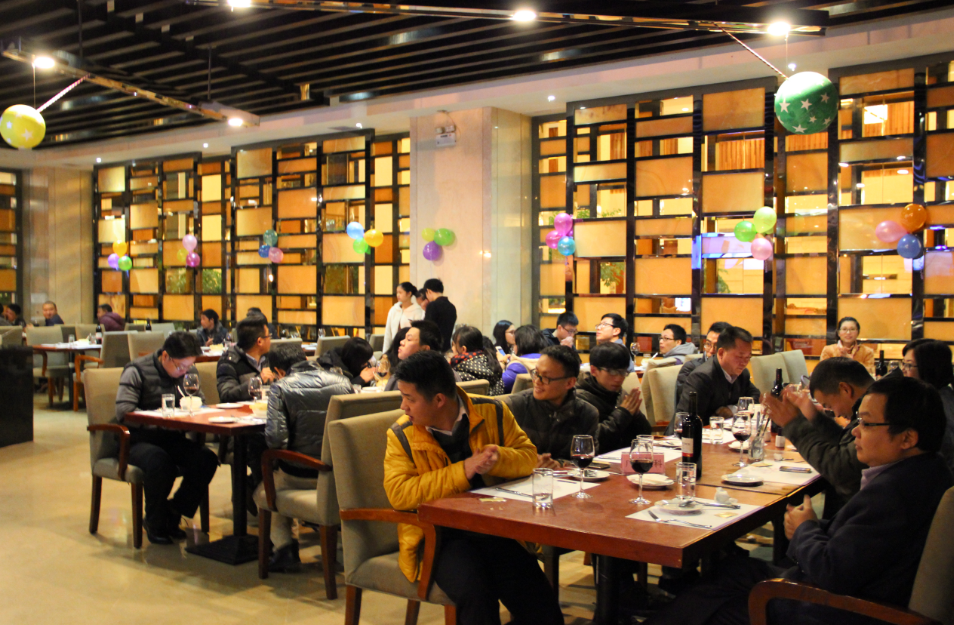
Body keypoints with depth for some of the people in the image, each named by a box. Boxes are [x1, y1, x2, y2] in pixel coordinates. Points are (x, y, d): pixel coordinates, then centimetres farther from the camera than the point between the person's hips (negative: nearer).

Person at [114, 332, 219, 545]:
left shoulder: (188, 372, 9)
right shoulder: (137, 371, -7)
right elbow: (123, 412, -17)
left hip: (172, 439, 5)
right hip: (138, 440, -5)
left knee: (207, 458, -23)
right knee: (159, 461, -36)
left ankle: (172, 513, -3)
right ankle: (155, 524, -10)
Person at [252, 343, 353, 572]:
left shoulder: (281, 388, -12)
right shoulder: (342, 382, -1)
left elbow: (275, 439, -20)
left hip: (300, 475, -4)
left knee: (263, 493, 26)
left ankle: (285, 547, 10)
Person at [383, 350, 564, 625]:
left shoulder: (493, 412, 2)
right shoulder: (401, 435, -2)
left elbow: (529, 456, 6)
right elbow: (398, 493, -14)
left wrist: (498, 459, -18)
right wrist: (463, 471, -21)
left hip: (496, 527, 2)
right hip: (439, 537, -2)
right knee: (475, 594, -30)